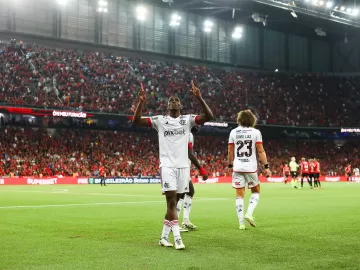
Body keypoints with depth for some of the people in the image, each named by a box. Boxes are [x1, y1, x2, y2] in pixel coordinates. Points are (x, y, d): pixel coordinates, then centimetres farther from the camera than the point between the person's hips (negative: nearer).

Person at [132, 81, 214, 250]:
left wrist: (199, 98, -17)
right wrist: (142, 101, -17)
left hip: (183, 166, 3)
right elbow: (136, 121, -5)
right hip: (167, 165, -3)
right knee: (171, 201, -11)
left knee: (174, 201, 8)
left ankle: (164, 236, 19)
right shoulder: (160, 120, 4)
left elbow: (209, 117, -7)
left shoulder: (188, 119, 7)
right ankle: (177, 238, -10)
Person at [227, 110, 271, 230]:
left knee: (239, 195, 6)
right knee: (256, 191, 18)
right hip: (251, 167, -2)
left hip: (237, 168, 2)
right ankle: (249, 213, -1)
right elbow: (261, 151, -5)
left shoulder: (233, 132, 5)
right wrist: (266, 167, -1)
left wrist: (230, 165, 19)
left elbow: (230, 152, 7)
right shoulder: (255, 132, -1)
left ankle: (241, 223, 3)